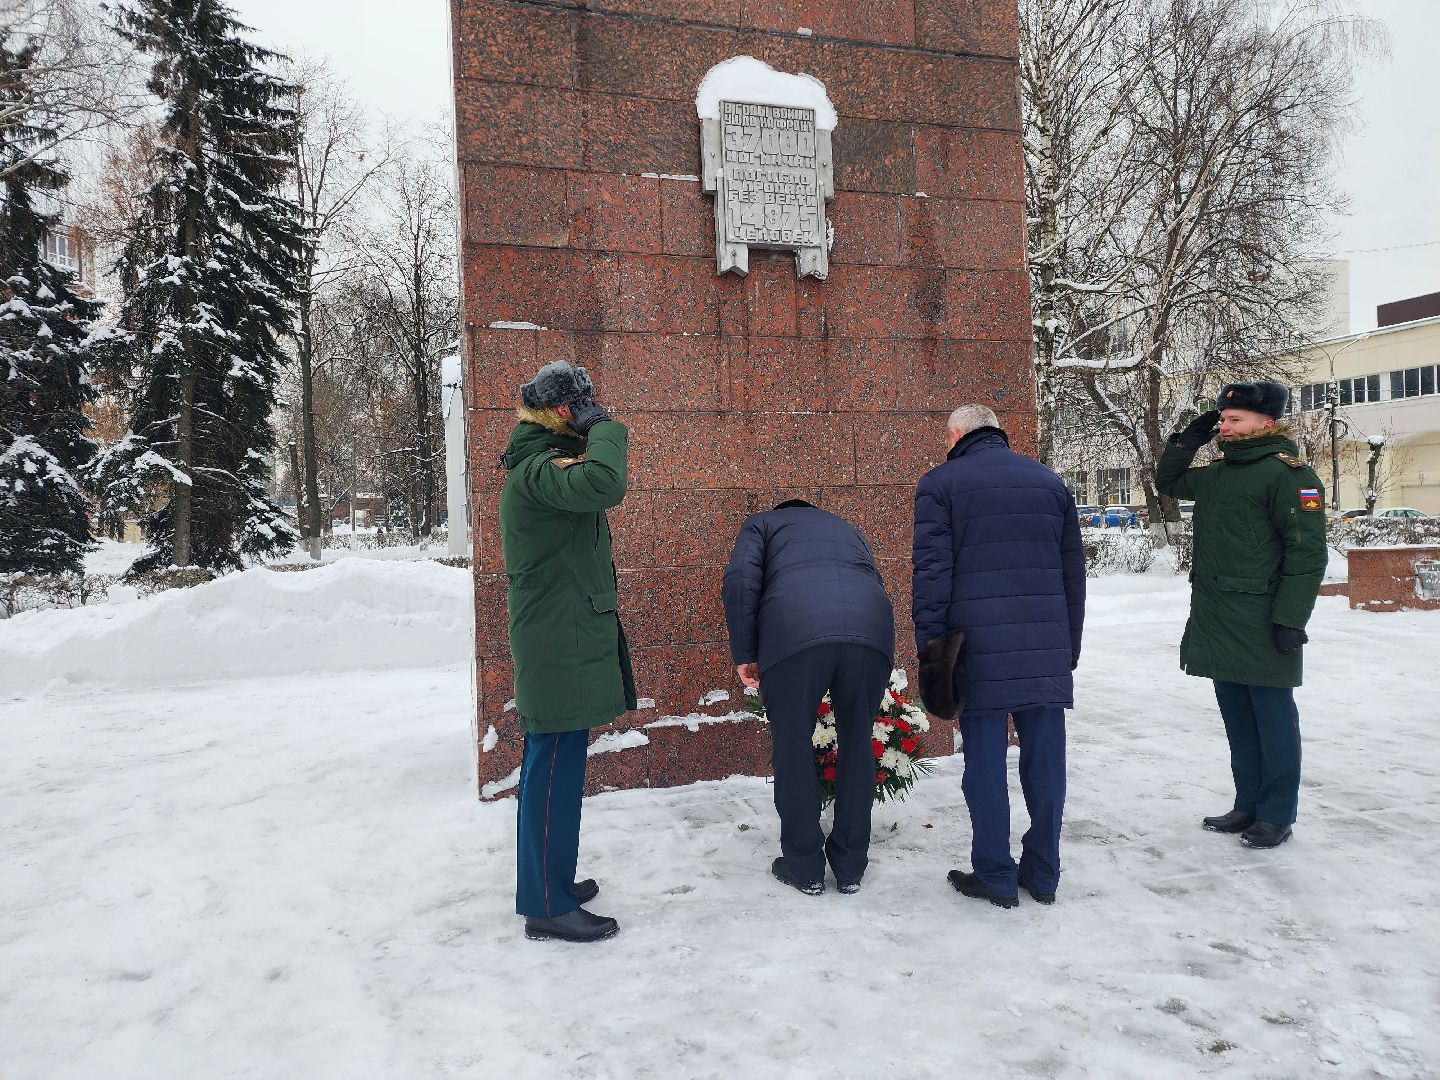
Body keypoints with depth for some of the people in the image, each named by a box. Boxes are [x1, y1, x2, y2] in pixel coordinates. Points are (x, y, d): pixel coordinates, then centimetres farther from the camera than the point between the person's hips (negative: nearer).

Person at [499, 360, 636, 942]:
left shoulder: (543, 463, 17)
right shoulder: (535, 469, -18)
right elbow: (603, 485, -35)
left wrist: (601, 439, -4)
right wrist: (607, 429, -17)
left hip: (564, 645, 11)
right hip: (559, 647, -11)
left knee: (554, 767, 17)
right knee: (554, 770, -3)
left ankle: (551, 882, 29)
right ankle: (547, 907, 7)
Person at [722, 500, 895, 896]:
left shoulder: (761, 524, 30)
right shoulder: (847, 528, 41)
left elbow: (740, 576, 9)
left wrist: (744, 653, 8)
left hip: (793, 633, -3)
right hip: (872, 633, 3)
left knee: (793, 748, 13)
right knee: (856, 746, 17)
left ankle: (804, 868, 22)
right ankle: (851, 867, 27)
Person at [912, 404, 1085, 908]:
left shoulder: (939, 483, 2)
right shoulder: (1050, 481, 16)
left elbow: (931, 573, -6)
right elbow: (1073, 571, 16)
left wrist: (930, 648, -3)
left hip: (978, 646, -4)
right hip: (1048, 647, 4)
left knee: (986, 761, 4)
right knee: (1044, 758, 10)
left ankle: (995, 876, 12)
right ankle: (1043, 875, 21)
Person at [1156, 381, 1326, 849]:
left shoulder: (1287, 473, -10)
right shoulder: (1217, 473, 14)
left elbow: (1307, 551, -15)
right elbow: (1167, 482, 31)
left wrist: (1291, 618, -19)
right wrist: (1188, 441, 15)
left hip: (1261, 624, -8)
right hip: (1215, 620, 8)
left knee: (1272, 717, 3)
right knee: (1237, 718, 15)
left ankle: (1277, 815, 14)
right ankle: (1248, 805, 26)